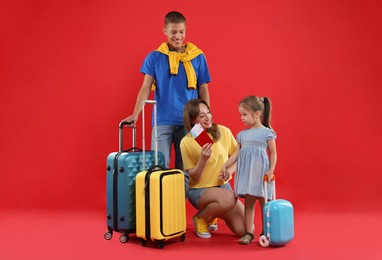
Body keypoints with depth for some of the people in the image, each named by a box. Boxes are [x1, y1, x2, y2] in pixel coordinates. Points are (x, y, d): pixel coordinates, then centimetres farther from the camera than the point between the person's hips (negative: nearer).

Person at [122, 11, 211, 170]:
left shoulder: (197, 57, 4)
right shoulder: (154, 57, 4)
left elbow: (203, 90, 7)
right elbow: (146, 88, 1)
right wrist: (135, 114, -10)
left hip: (188, 122, 1)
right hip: (162, 121, 0)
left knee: (184, 168, 7)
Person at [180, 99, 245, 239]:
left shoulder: (224, 132, -5)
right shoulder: (186, 142, -14)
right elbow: (193, 178, -12)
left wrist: (229, 170, -13)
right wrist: (203, 160, -28)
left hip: (223, 185, 5)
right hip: (199, 190, -4)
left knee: (244, 230, -7)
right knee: (229, 198, -36)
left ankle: (213, 215, 22)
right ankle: (200, 218, -5)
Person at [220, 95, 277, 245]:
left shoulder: (267, 132, -1)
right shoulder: (242, 134, 13)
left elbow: (273, 153, 1)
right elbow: (236, 153, 15)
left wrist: (271, 170, -10)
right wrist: (225, 166, 8)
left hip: (260, 171, -4)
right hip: (245, 171, 4)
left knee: (263, 203, 3)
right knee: (248, 203, 7)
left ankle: (265, 232, 15)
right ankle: (249, 233, 14)